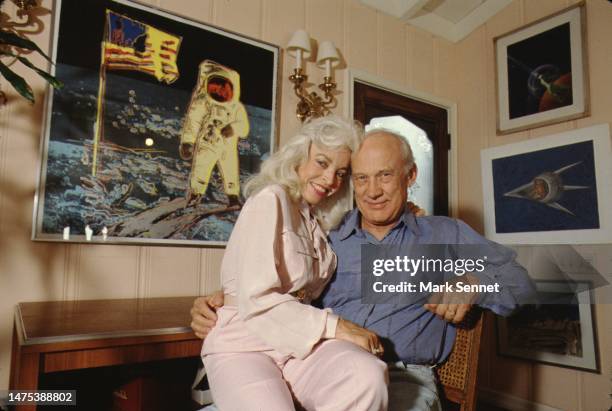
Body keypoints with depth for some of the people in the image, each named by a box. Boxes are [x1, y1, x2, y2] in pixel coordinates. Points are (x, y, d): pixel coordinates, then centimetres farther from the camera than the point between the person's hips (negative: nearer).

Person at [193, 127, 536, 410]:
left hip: (405, 377, 0)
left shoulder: (446, 234, 14)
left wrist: (473, 284, -10)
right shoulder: (326, 238, 14)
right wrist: (222, 302, -5)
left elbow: (519, 280, 12)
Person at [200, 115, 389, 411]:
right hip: (243, 346, -6)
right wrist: (336, 327, -15)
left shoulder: (317, 221, 18)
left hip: (300, 341, 6)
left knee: (368, 375, -25)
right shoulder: (270, 200, -8)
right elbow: (257, 300, -15)